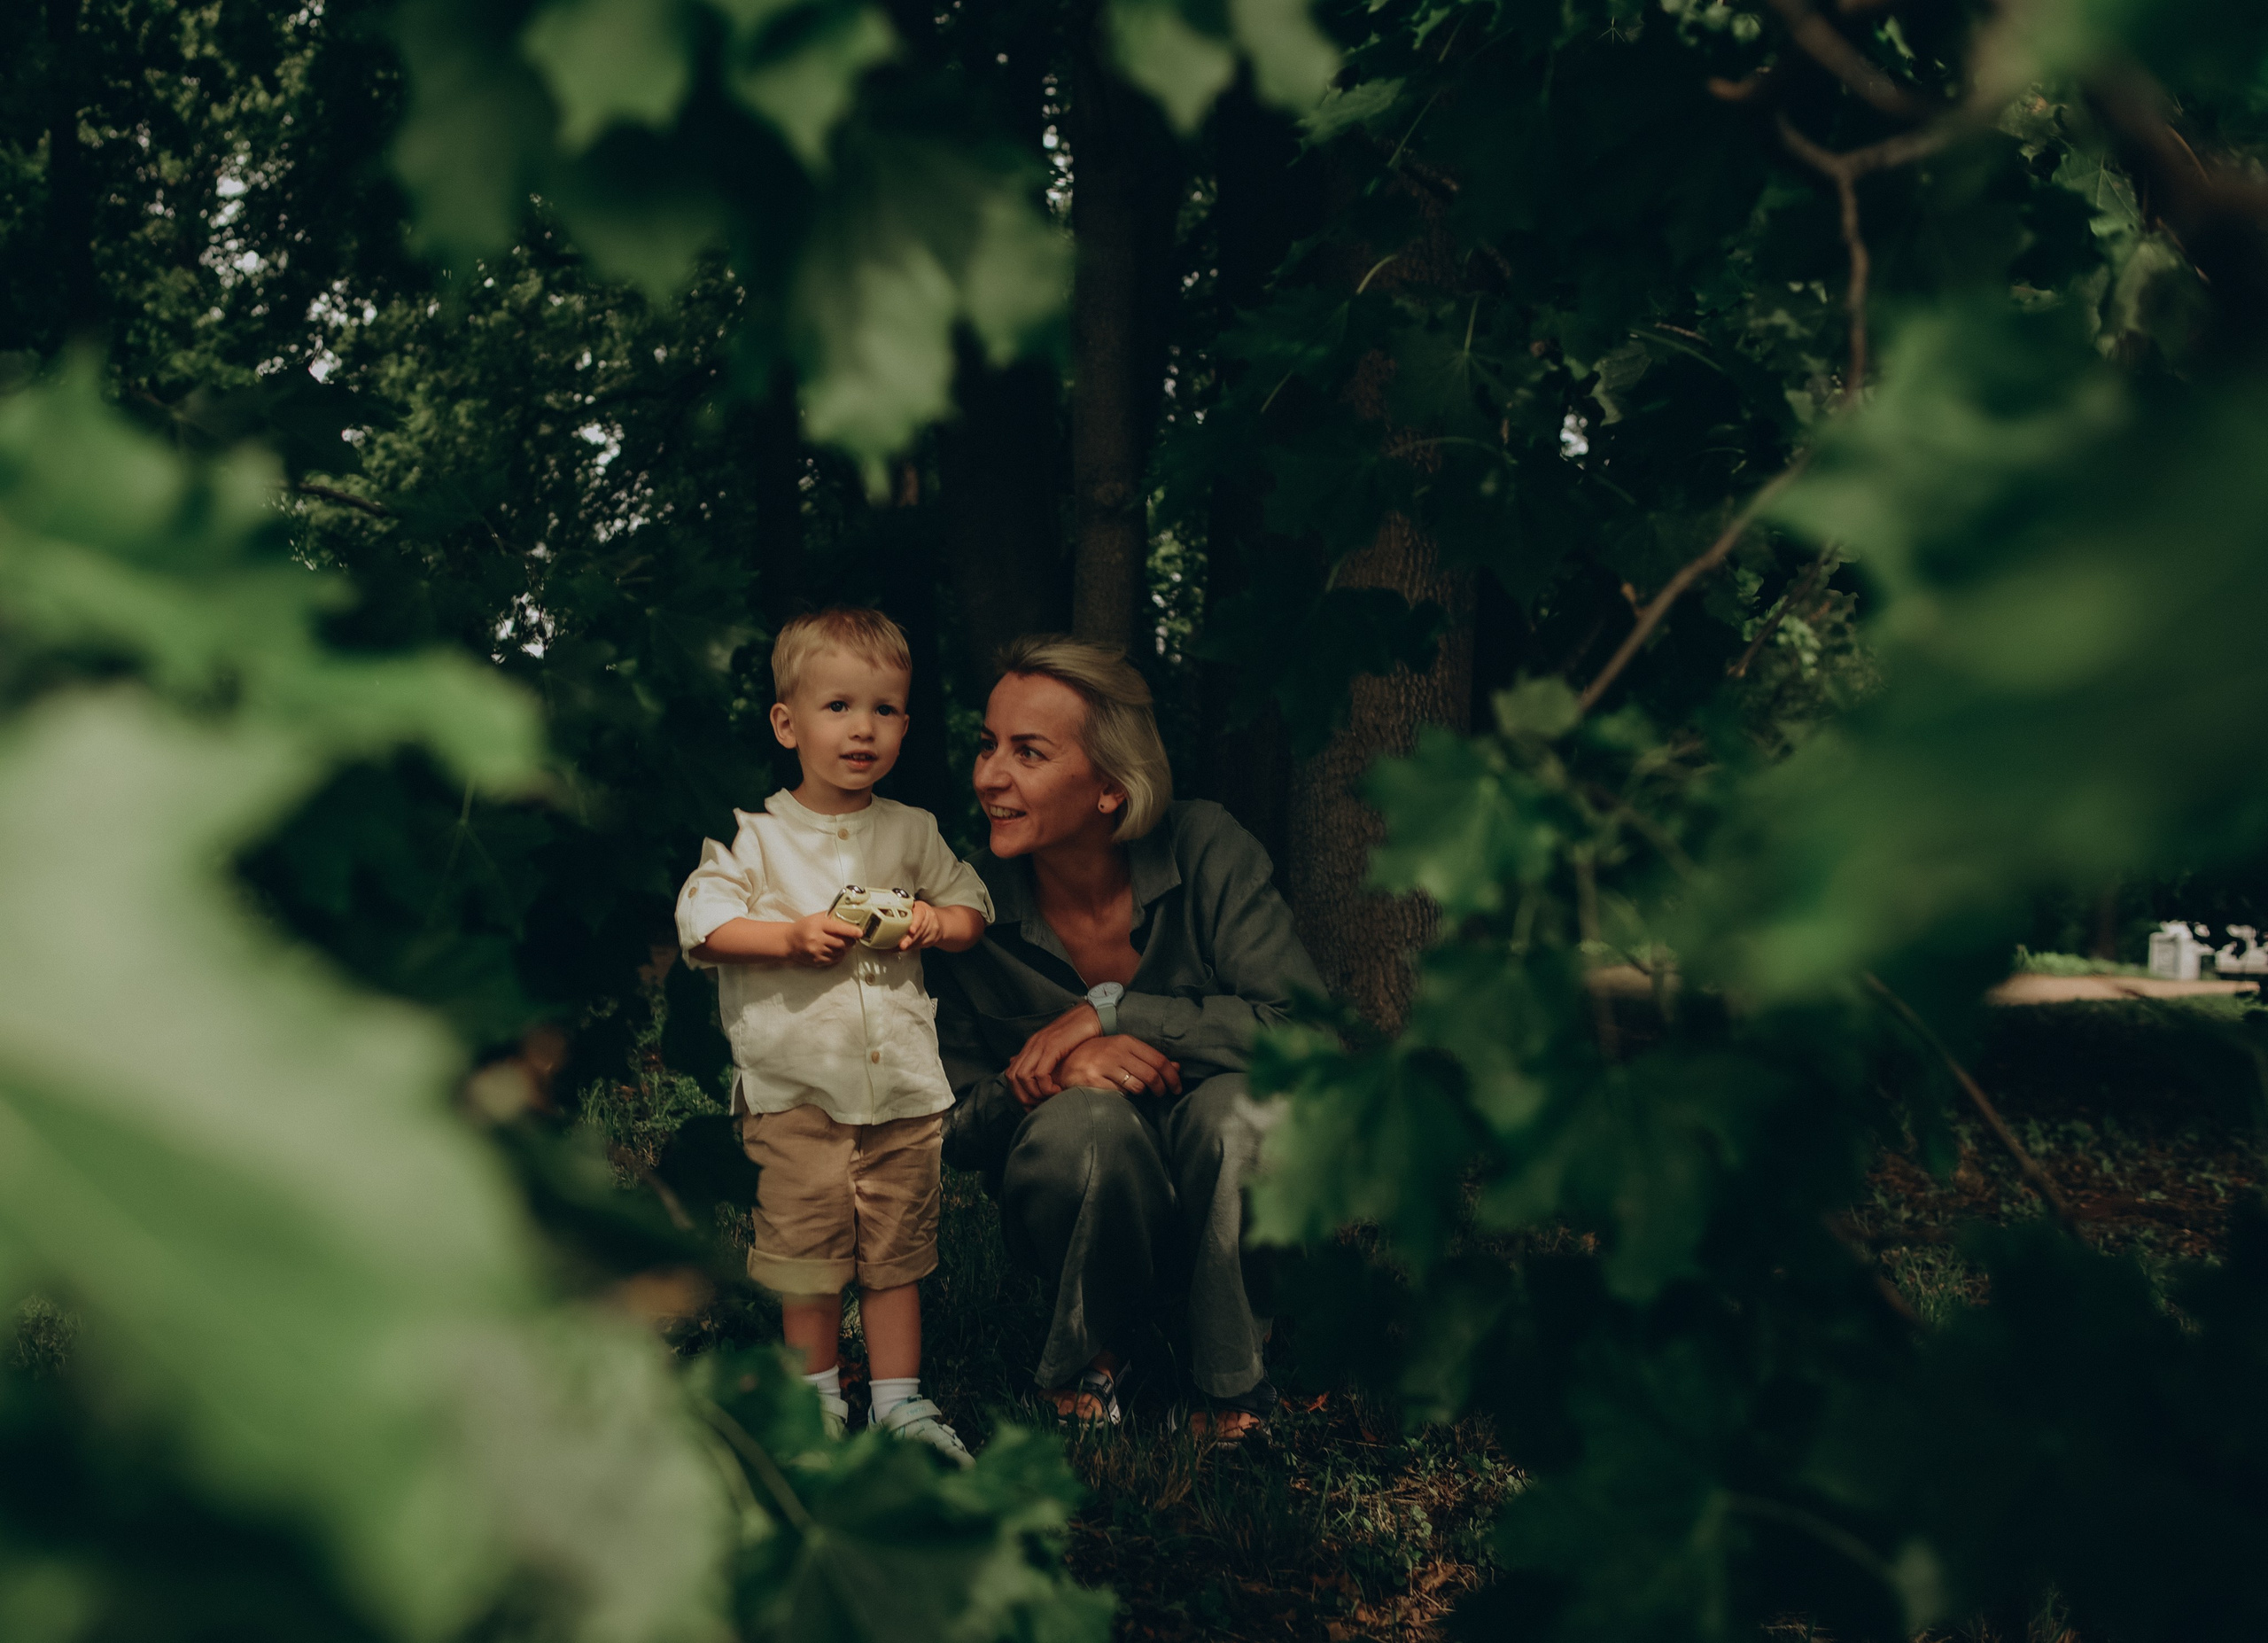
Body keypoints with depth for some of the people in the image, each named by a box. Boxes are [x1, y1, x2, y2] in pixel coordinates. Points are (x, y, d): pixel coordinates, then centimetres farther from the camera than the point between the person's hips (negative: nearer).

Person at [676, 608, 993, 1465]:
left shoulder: (914, 833, 7)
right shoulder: (757, 836, -3)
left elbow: (973, 905, 15)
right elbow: (701, 921, -9)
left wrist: (938, 922, -7)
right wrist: (794, 937, -20)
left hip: (903, 1084, 2)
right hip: (796, 1087, -2)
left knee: (897, 1250, 9)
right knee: (807, 1250, 5)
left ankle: (899, 1399, 21)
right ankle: (817, 1398, 22)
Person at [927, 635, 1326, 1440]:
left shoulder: (1204, 850, -15)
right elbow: (953, 1126, -7)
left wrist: (1110, 1011, -27)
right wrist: (1056, 1073, -29)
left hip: (1221, 1199, 0)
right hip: (1079, 1222, 0)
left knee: (1237, 1104, -32)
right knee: (1090, 1117, -32)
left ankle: (1235, 1389, -9)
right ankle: (1097, 1350, -1)